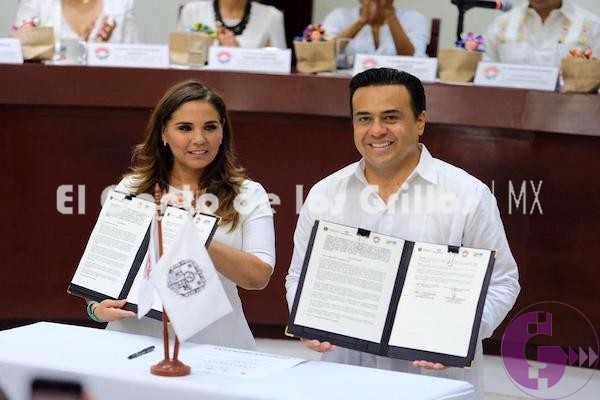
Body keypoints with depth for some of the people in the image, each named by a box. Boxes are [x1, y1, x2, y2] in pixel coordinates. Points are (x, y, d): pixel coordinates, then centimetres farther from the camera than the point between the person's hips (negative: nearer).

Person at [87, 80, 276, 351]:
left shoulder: (248, 196, 7)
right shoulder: (132, 190, 11)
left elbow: (259, 276, -5)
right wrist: (98, 307, -11)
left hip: (215, 342, -1)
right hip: (137, 338, 1)